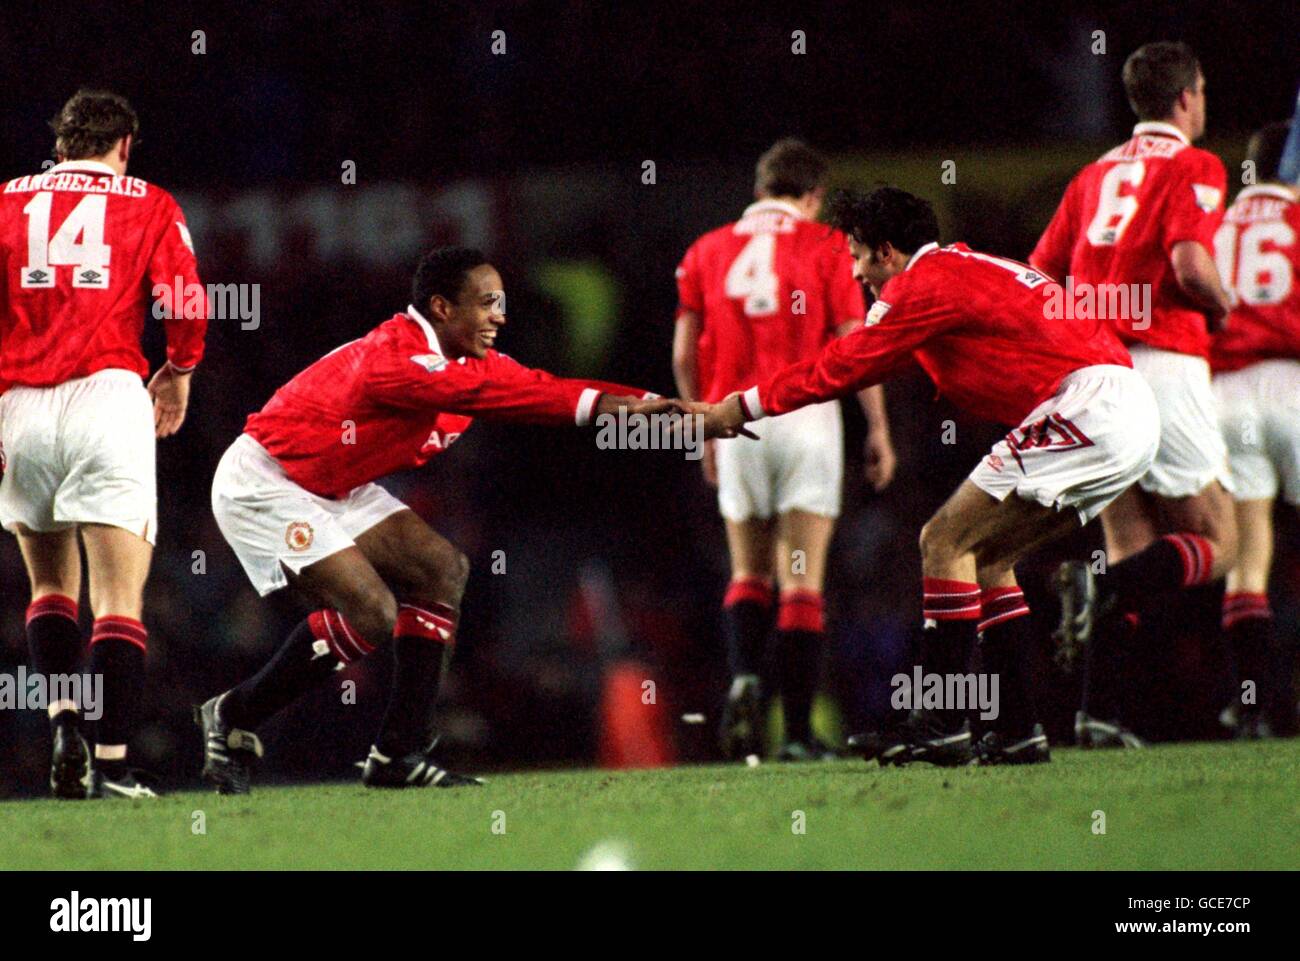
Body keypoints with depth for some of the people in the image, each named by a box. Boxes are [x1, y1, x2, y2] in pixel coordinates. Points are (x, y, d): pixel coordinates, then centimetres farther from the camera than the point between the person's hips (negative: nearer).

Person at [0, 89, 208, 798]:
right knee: (119, 599, -3)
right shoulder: (147, 206, 10)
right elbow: (186, 305, 0)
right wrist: (178, 374, 19)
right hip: (107, 391, -2)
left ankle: (64, 718, -1)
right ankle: (110, 764, -12)